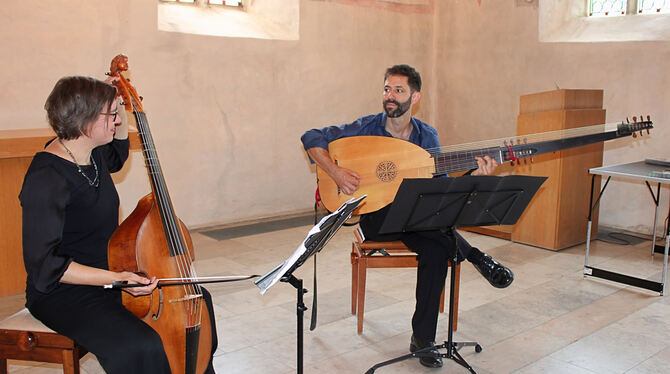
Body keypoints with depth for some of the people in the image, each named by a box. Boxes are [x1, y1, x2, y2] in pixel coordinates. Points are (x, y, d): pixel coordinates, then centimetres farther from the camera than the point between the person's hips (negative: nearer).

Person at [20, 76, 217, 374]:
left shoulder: (93, 153, 1)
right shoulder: (46, 181, -25)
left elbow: (117, 158, 28)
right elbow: (44, 266, -24)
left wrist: (118, 113, 13)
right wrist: (112, 278, -32)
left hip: (112, 274, 9)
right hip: (63, 293, -9)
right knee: (141, 347, -32)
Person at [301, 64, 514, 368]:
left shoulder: (427, 136, 3)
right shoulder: (366, 127, -5)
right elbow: (311, 137, -7)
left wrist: (473, 177, -18)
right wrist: (335, 172, -22)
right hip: (375, 220, -2)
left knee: (435, 250, -29)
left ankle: (422, 339, -16)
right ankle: (475, 257, -23)